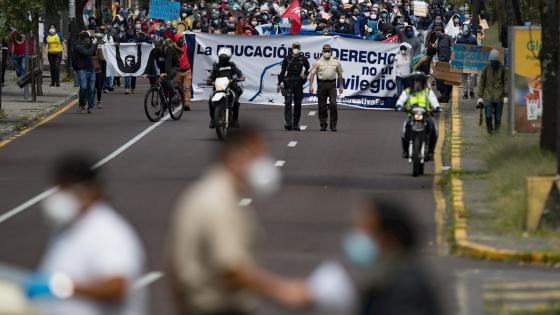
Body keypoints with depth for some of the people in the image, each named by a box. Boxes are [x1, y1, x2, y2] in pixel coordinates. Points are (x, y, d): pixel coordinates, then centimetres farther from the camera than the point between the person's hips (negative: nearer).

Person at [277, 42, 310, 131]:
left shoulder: (303, 59, 4)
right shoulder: (287, 59, 2)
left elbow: (308, 69, 20)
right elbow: (283, 71, 8)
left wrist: (305, 74, 0)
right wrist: (280, 82, 3)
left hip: (299, 84, 1)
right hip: (288, 83, -1)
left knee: (298, 104, 5)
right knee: (288, 103, -13)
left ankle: (296, 124, 13)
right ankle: (288, 123, -19)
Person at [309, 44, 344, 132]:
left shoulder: (336, 61, 7)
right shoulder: (318, 62, 2)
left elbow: (340, 74, 14)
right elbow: (312, 74, 0)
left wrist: (341, 86, 13)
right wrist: (311, 86, -8)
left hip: (332, 84, 0)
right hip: (321, 84, 0)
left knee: (333, 104, -10)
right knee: (322, 106, 3)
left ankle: (333, 125, -5)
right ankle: (323, 125, 12)